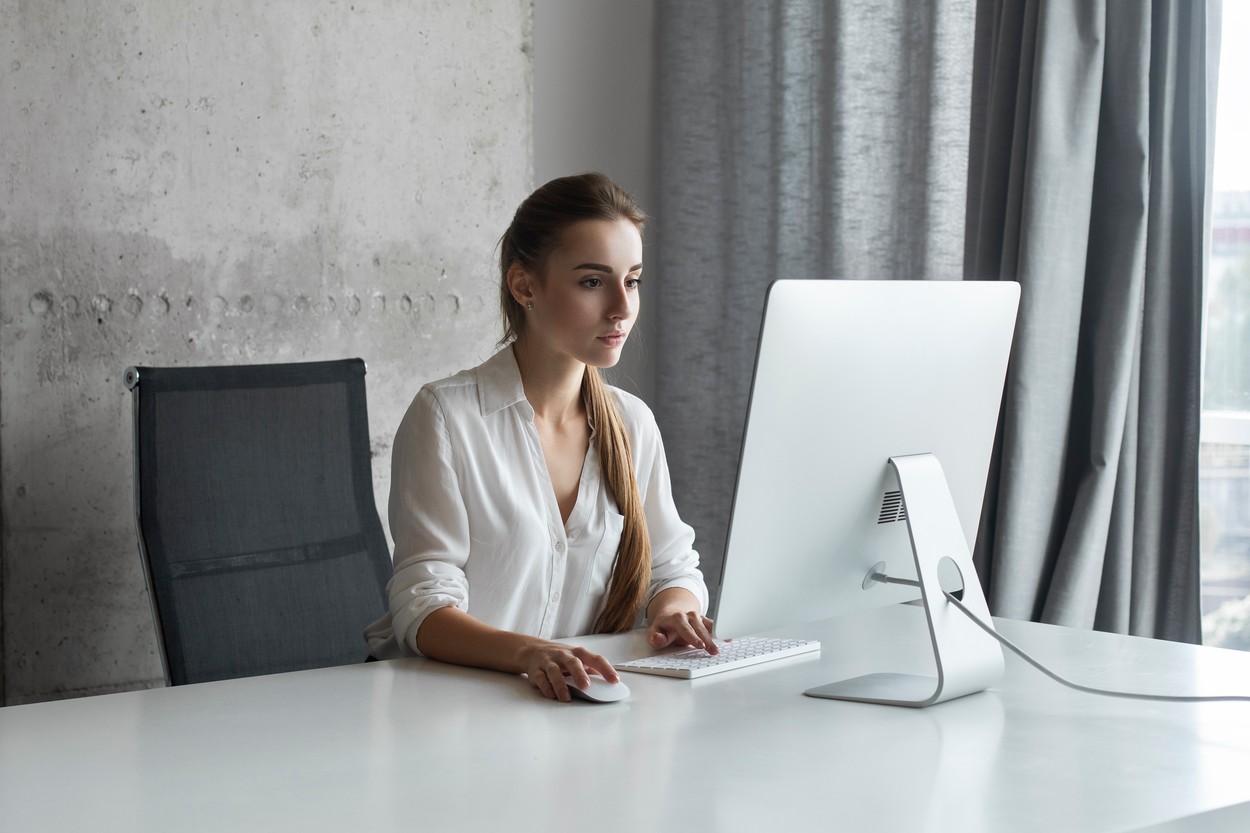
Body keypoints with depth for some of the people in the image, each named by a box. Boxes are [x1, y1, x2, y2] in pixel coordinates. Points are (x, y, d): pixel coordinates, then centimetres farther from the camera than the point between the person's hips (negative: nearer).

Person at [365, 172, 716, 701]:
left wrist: (673, 608, -8)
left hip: (584, 700, 5)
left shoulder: (633, 424, 10)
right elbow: (423, 610, -15)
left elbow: (673, 568, 17)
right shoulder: (445, 417, -8)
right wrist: (528, 653, -34)